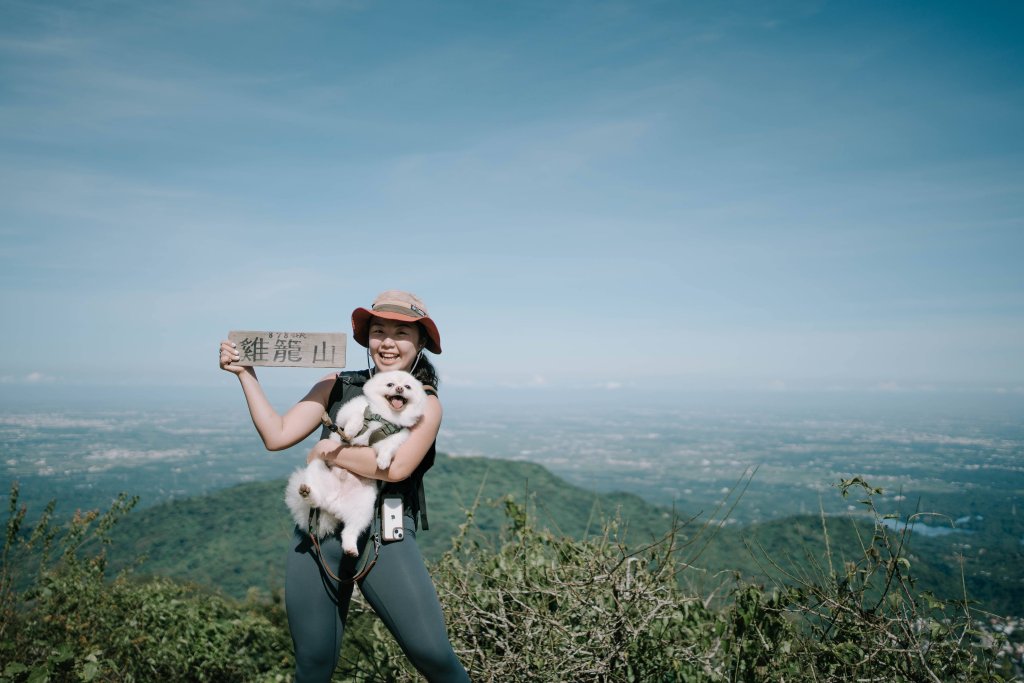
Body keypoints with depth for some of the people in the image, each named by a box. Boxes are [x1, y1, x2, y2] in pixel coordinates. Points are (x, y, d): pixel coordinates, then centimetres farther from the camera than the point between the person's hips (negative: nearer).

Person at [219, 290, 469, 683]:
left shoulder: (425, 403, -1)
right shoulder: (336, 386, 9)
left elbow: (396, 466, -17)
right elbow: (276, 436, 4)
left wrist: (328, 451, -9)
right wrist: (246, 373, 3)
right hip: (317, 533, 3)